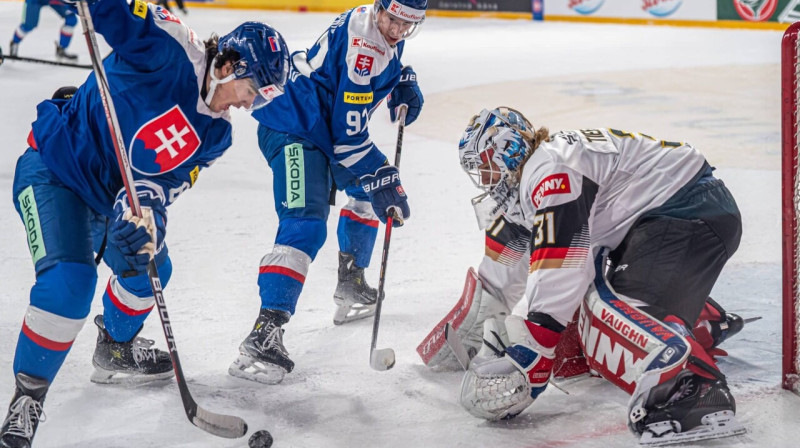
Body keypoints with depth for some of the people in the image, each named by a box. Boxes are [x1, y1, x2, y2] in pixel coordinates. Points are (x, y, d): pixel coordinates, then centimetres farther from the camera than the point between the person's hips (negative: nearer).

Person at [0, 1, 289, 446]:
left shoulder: (215, 133, -2)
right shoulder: (171, 50, -22)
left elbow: (165, 181, -12)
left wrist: (144, 212, -33)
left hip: (107, 196, 9)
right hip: (52, 169, -8)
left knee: (148, 268, 20)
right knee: (70, 280, -24)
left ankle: (115, 351, 48)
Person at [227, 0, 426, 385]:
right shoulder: (360, 45, -26)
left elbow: (387, 62, 28)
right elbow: (348, 134, -25)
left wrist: (404, 82, 7)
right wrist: (382, 178, -21)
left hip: (324, 124, 11)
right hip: (292, 128, -11)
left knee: (369, 190, 26)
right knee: (305, 226, -26)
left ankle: (351, 288, 39)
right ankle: (263, 334, -34)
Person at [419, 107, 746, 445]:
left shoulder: (549, 169, -15)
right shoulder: (522, 180, 18)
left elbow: (559, 265, -23)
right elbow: (505, 261, 29)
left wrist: (532, 346, -23)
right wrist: (471, 325, 34)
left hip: (691, 211, -11)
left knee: (609, 306, -26)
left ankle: (692, 387, -52)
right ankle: (703, 324, 24)